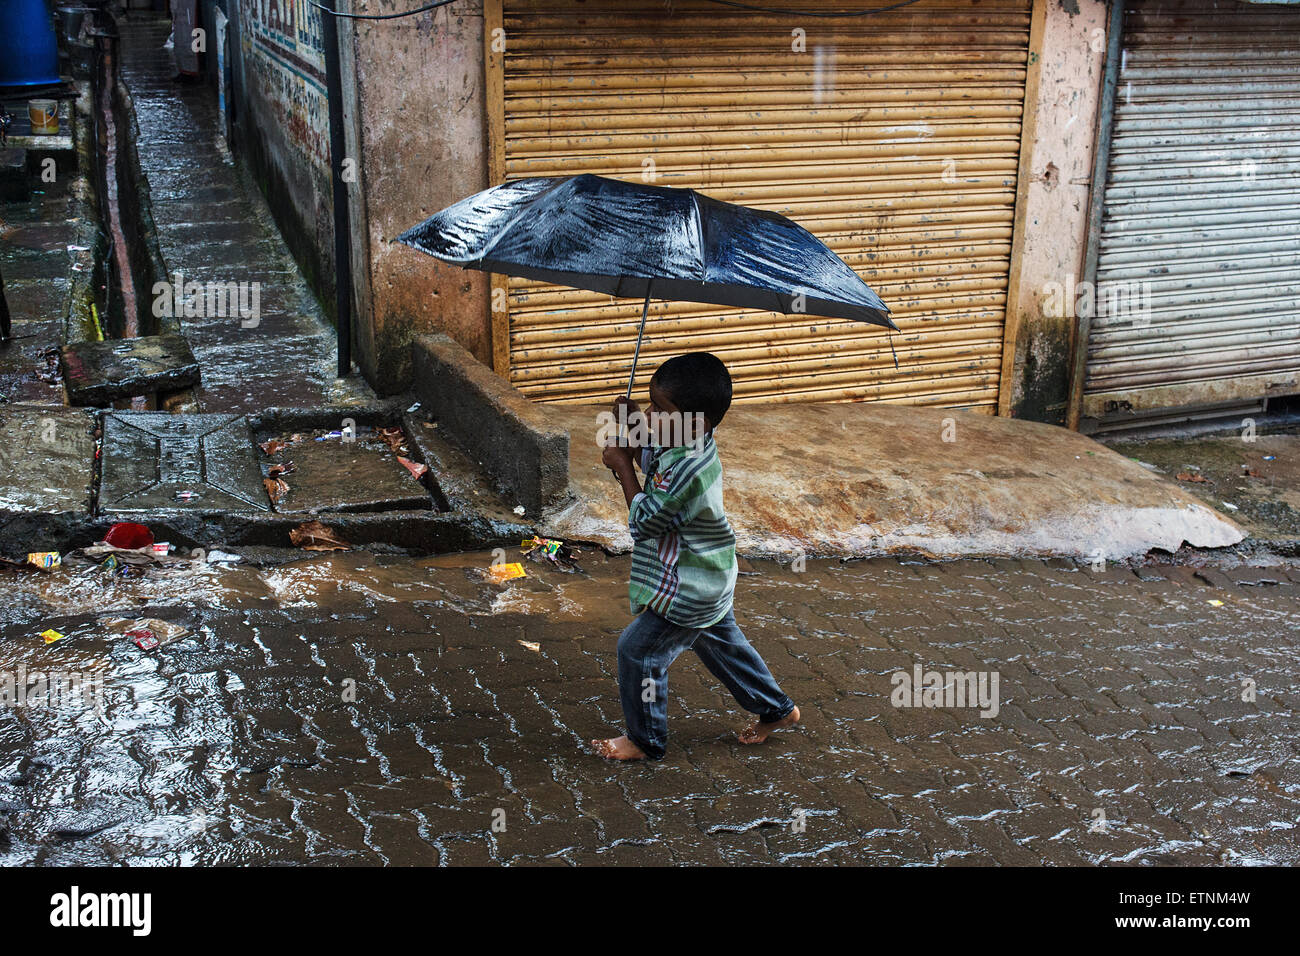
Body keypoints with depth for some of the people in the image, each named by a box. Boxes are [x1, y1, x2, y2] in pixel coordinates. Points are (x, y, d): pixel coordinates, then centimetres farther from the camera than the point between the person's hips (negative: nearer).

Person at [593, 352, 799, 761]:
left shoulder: (687, 470, -35)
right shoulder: (692, 440, -6)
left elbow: (643, 521, -24)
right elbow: (652, 458, 14)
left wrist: (622, 466, -17)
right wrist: (635, 423, -4)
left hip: (689, 590, -10)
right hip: (711, 578, 10)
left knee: (638, 650, 3)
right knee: (722, 643, 27)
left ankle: (645, 739, 21)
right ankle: (776, 709, 43)